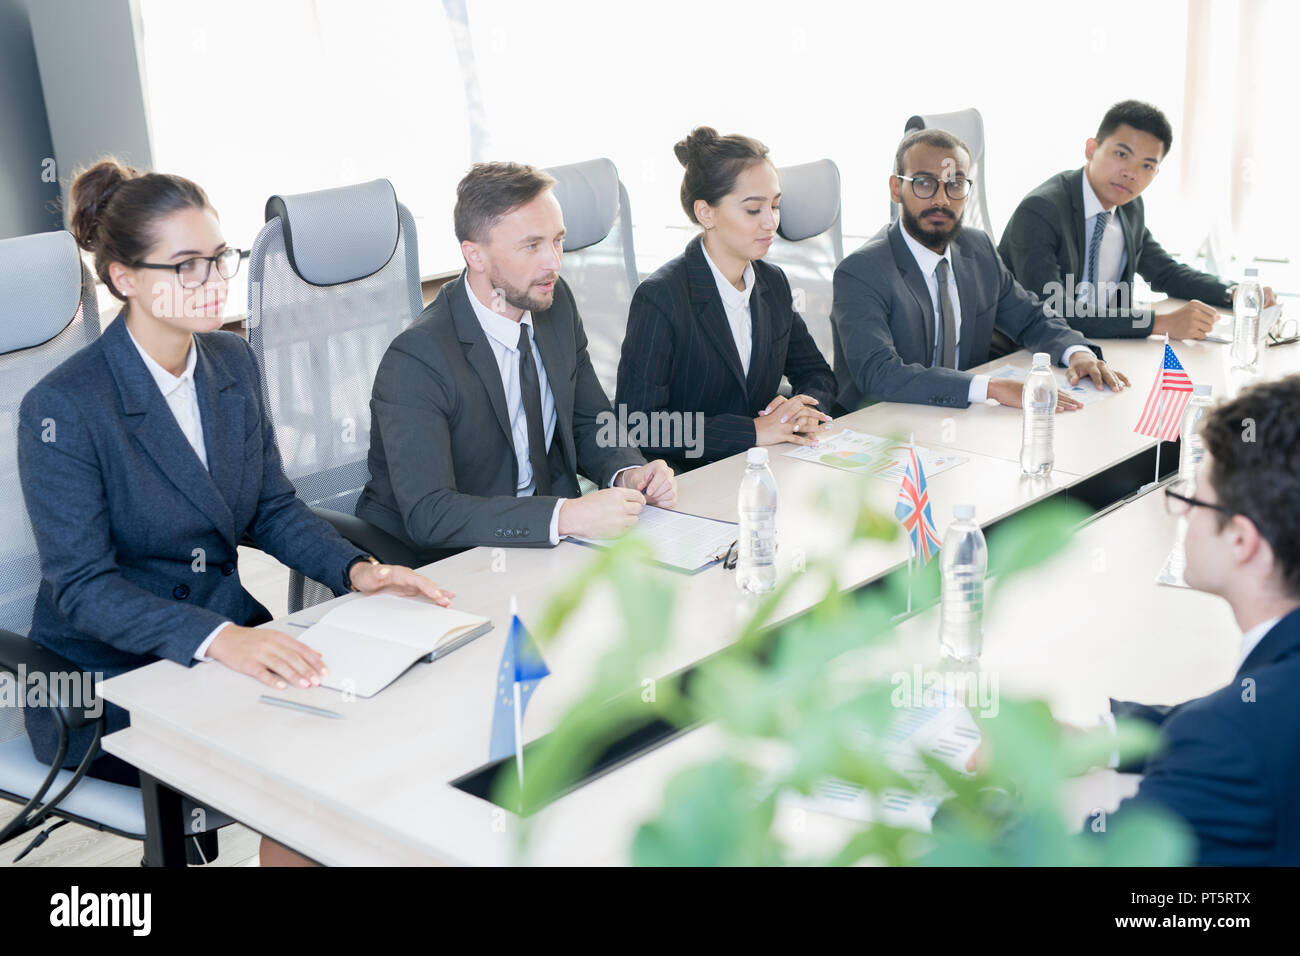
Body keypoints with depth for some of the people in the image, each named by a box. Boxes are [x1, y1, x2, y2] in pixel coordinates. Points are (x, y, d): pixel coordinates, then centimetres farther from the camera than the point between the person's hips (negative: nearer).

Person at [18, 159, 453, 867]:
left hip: (232, 635, 6)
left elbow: (273, 507, 10)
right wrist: (217, 638, -35)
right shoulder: (61, 410, -17)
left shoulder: (232, 362, 3)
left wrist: (355, 570, -9)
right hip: (111, 682, -6)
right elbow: (83, 588, -20)